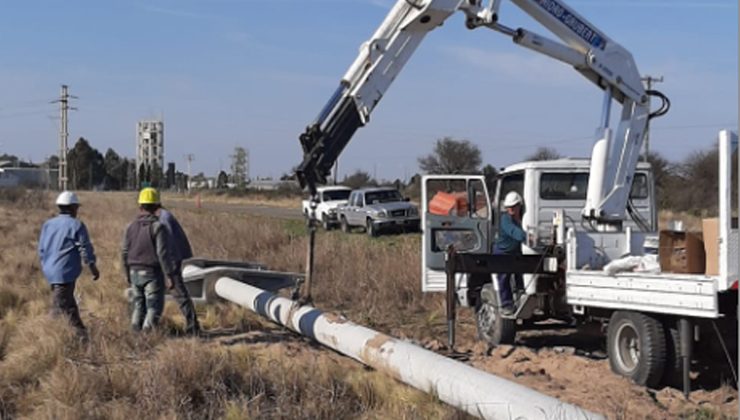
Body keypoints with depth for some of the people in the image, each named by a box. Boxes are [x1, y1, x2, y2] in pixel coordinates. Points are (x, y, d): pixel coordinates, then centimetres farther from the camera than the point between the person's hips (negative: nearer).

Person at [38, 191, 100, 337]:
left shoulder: (48, 224, 10)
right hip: (66, 271, -7)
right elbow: (85, 248, -6)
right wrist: (93, 267, 3)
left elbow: (41, 249, 14)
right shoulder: (76, 225, -7)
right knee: (61, 304, -5)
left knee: (69, 304, 15)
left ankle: (81, 333, 21)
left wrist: (46, 266, 25)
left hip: (51, 271, 7)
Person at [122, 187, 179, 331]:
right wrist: (169, 275, -13)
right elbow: (163, 253, -17)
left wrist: (128, 273, 20)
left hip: (135, 273, 6)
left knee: (139, 306, 16)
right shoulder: (157, 227, -13)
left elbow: (125, 253, 9)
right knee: (154, 308, 0)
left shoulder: (131, 226, 4)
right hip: (152, 273, -6)